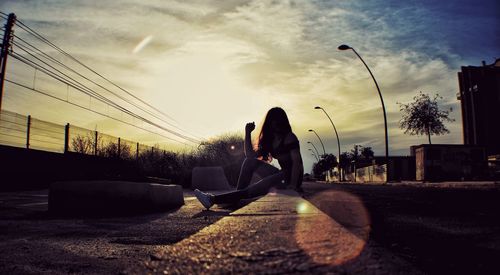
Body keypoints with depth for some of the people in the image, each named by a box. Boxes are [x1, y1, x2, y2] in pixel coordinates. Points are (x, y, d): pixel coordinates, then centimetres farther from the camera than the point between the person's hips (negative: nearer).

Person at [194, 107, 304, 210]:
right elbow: (250, 155, 3)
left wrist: (293, 185, -32)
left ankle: (214, 199, -30)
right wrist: (247, 133, -3)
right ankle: (237, 196, -11)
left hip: (291, 176, -7)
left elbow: (297, 162, -21)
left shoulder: (290, 137, -10)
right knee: (250, 161, 1)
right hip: (281, 174, 8)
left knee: (258, 189, -26)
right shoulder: (269, 140, 12)